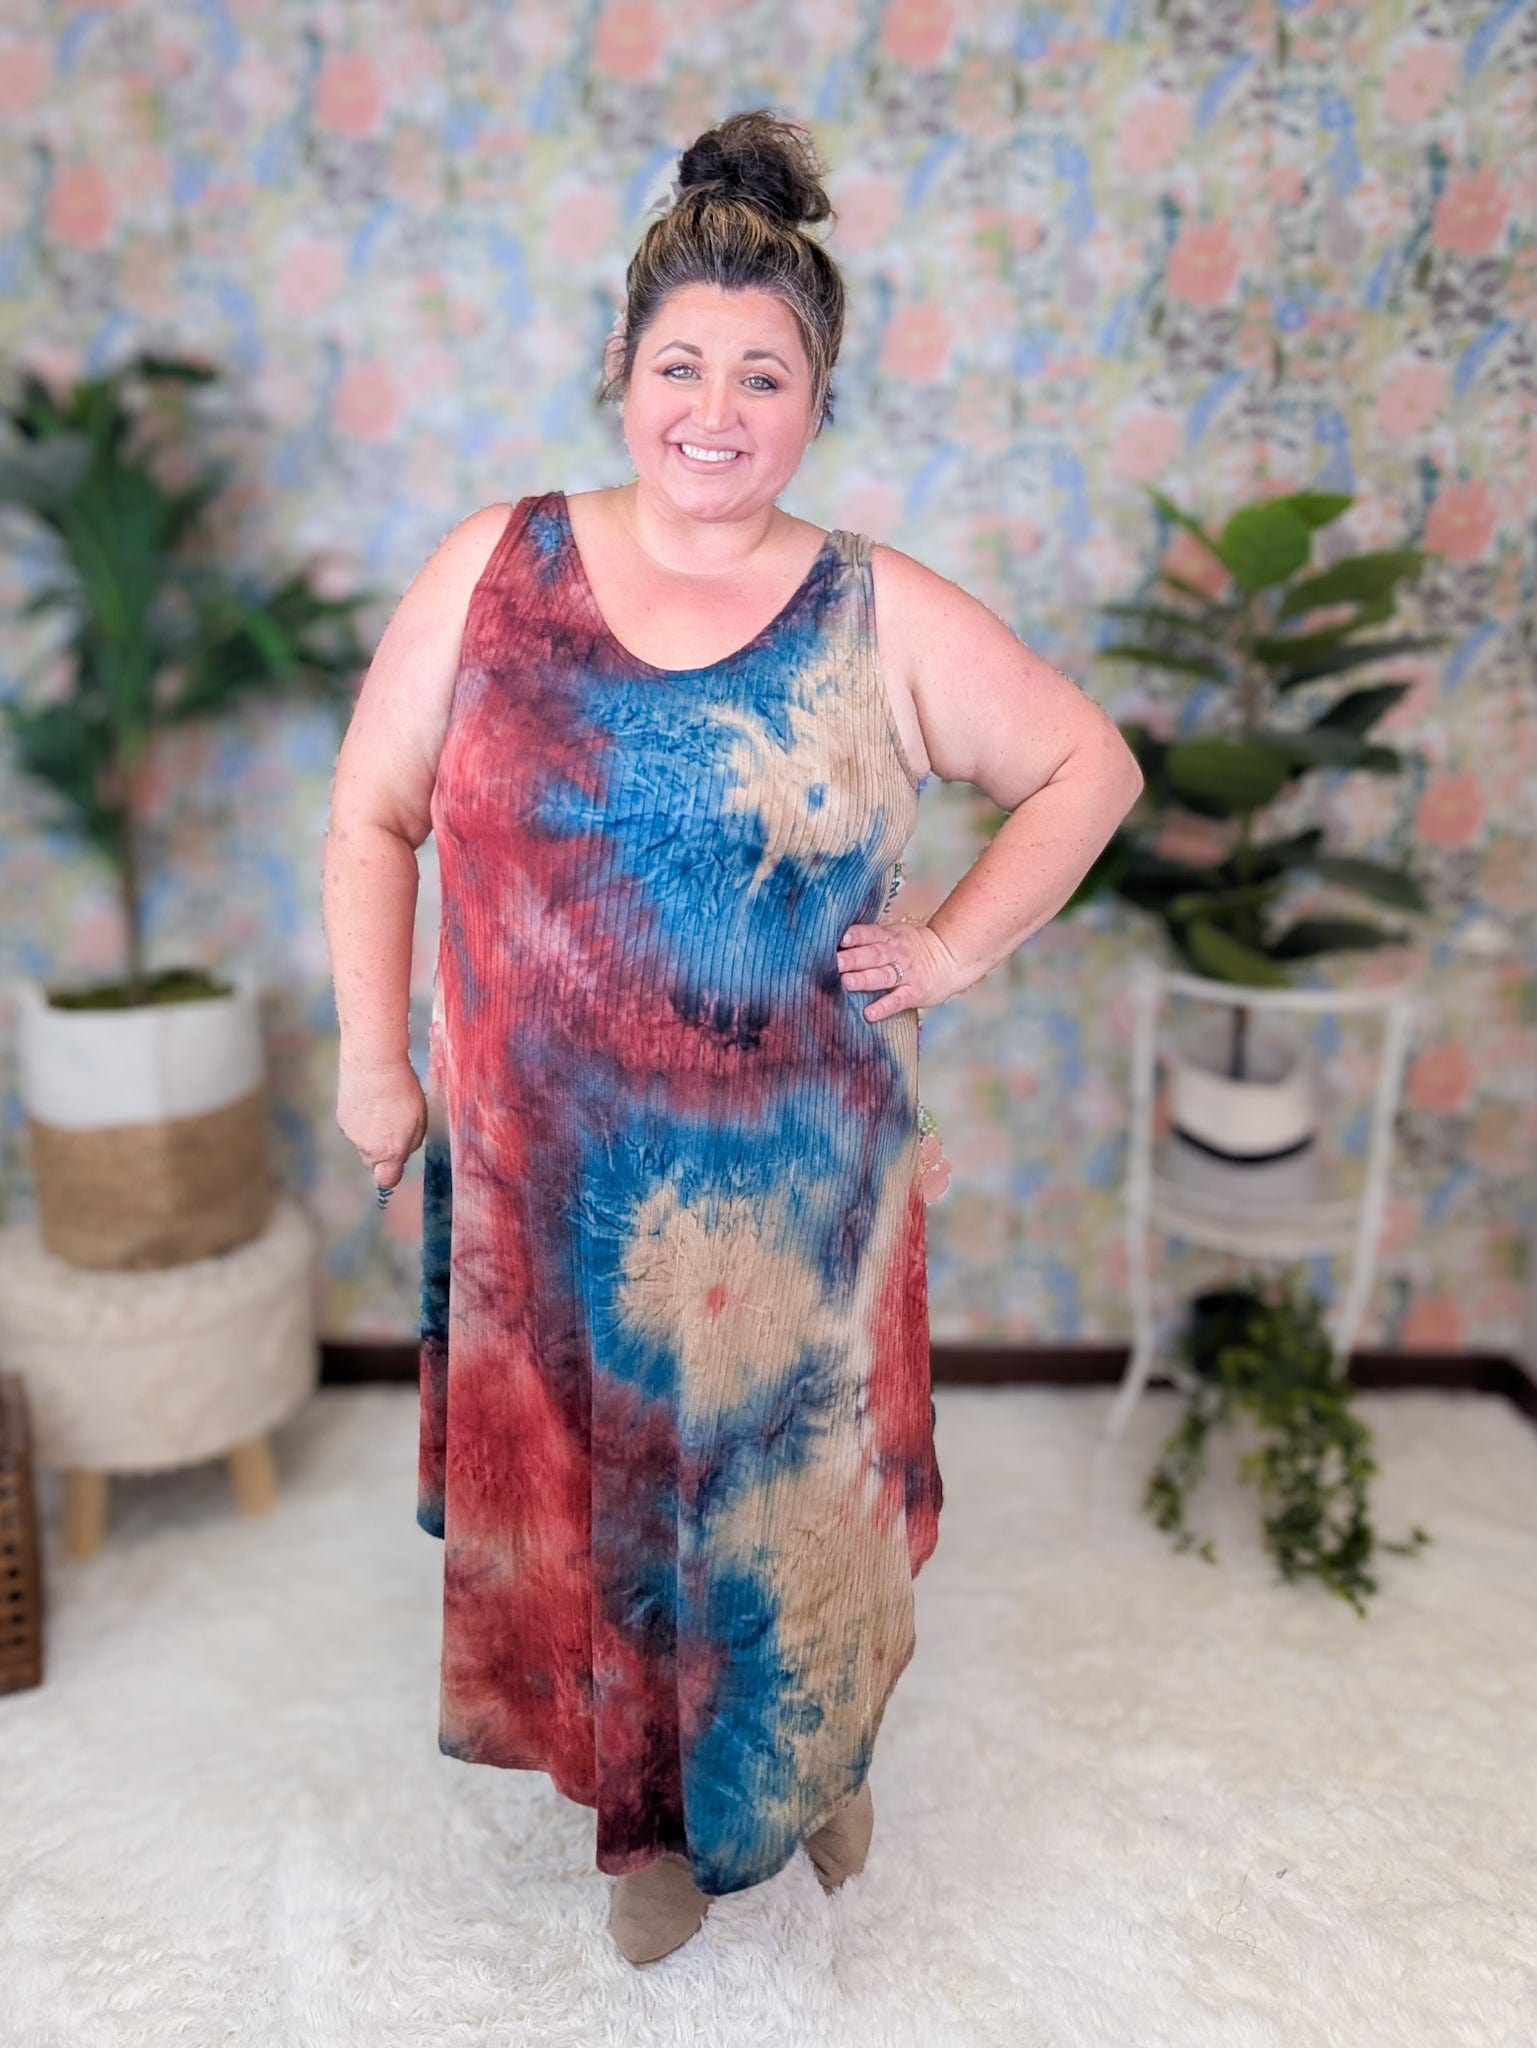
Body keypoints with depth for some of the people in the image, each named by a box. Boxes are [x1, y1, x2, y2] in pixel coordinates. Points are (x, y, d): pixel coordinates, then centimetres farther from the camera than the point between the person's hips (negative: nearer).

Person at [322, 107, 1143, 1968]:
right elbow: (371, 812, 4)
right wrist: (370, 1052, -1)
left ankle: (813, 1768, 51)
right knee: (585, 1494, 17)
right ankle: (648, 1811, 47)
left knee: (788, 1500, 16)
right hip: (544, 1179, 1)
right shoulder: (495, 569, -1)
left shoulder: (881, 616, -4)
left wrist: (956, 947, -3)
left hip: (792, 1188, 0)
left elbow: (1090, 766, 6)